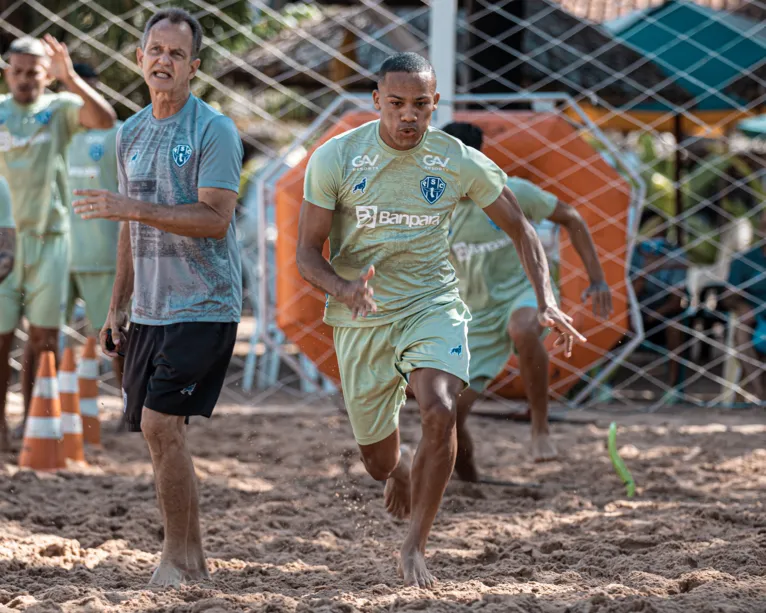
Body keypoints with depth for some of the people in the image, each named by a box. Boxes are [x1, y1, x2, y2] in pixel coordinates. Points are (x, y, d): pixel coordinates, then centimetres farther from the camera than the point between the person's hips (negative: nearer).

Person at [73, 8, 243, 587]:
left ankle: (179, 559, -6)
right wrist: (118, 306, 19)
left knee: (160, 422, -15)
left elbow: (215, 218, -19)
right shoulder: (131, 132, 14)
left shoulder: (214, 130, -9)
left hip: (203, 306, -7)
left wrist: (133, 208, -25)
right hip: (150, 311, 7)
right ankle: (194, 560, 15)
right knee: (160, 430, 6)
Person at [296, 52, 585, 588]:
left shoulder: (460, 162, -6)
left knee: (439, 412, -29)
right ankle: (403, 473, 47)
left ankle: (415, 548, -14)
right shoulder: (336, 159, -10)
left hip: (433, 307, 0)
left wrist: (547, 302, -8)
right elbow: (307, 253, -6)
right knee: (380, 463, 7)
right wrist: (344, 290, -28)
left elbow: (520, 229, 6)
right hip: (362, 322, 0)